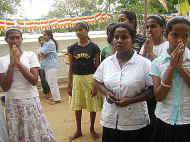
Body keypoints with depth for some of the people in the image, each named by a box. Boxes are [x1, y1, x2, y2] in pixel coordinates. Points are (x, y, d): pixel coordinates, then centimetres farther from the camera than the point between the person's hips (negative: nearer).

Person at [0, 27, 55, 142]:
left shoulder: (30, 55, -4)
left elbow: (34, 80, -13)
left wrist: (18, 63, -16)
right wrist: (11, 64, -14)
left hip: (30, 100, -1)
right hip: (12, 102, 2)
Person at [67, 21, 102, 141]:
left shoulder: (94, 47, -4)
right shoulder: (72, 48, 3)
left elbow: (98, 66, -2)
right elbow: (71, 67, 6)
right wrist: (69, 84, 4)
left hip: (91, 78, -3)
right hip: (77, 79, 3)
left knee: (93, 105, 7)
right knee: (77, 105, 12)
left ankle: (92, 129, 28)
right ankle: (78, 130, 28)